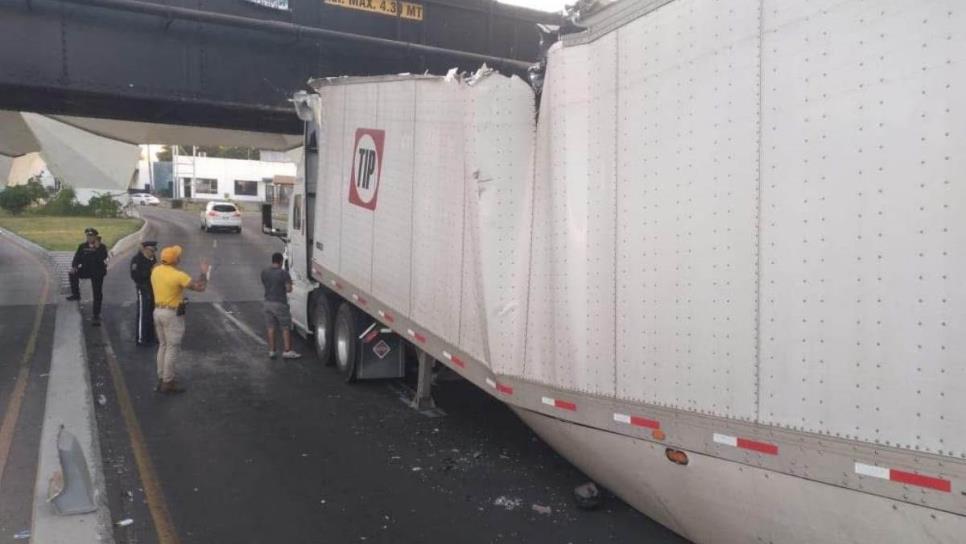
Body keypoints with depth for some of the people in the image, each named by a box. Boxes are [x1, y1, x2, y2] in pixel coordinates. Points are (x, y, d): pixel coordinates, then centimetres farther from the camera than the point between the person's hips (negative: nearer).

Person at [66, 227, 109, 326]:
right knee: (72, 274, -21)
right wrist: (74, 267, -14)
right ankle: (76, 294, -1)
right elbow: (77, 258, 2)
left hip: (98, 272, -4)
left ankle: (96, 316, 4)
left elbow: (103, 258, -23)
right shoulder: (82, 246, 3)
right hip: (86, 270, 4)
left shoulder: (102, 247, -6)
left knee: (97, 295, -3)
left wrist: (97, 248, -29)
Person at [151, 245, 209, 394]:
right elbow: (200, 287, -21)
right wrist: (204, 272, -5)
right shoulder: (178, 276, -21)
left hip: (158, 311, 8)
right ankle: (168, 383, 5)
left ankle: (161, 379, 25)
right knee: (172, 348, 1)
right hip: (172, 314, -8)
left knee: (163, 346, 18)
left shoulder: (155, 271, 2)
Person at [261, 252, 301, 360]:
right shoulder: (283, 273, -15)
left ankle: (271, 351, 15)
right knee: (286, 328, 3)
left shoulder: (264, 272, 3)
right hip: (279, 303, -6)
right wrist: (289, 282, 4)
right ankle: (287, 351, 3)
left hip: (268, 303, 6)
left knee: (271, 328, 11)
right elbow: (289, 289, -16)